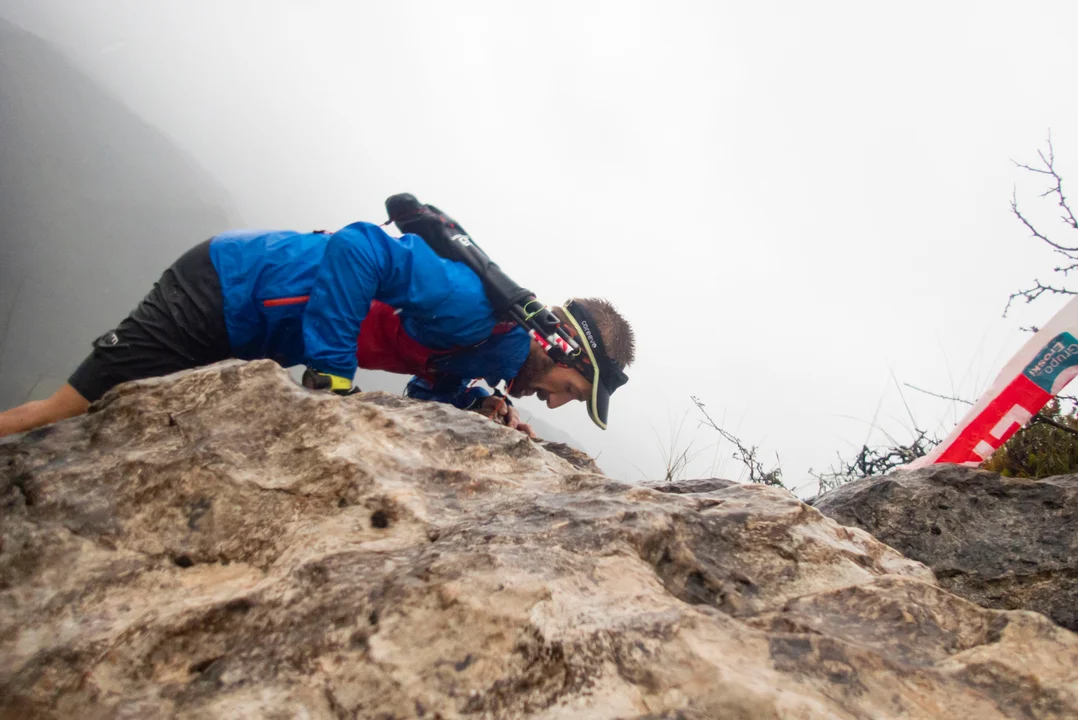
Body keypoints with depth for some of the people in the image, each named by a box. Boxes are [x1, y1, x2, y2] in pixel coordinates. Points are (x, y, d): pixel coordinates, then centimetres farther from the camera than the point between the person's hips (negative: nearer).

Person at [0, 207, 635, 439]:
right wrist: (331, 374, -33)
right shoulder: (478, 308, -29)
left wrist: (487, 405, -5)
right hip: (225, 285, -9)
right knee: (71, 411, -2)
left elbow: (429, 387, 14)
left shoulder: (498, 348, 2)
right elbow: (357, 250, -35)